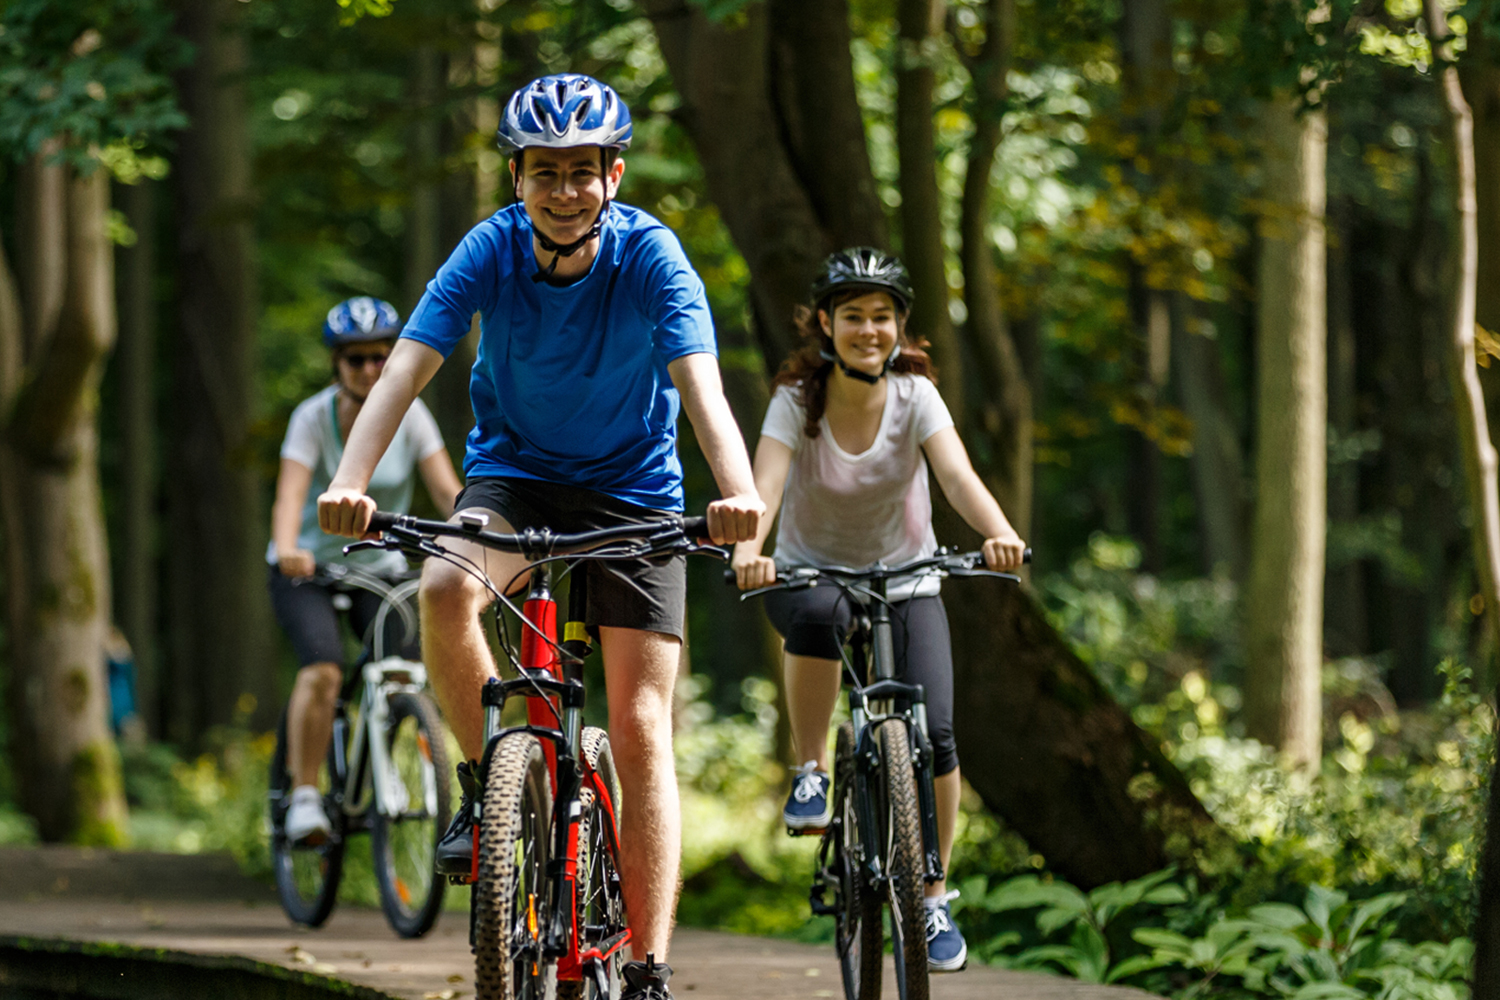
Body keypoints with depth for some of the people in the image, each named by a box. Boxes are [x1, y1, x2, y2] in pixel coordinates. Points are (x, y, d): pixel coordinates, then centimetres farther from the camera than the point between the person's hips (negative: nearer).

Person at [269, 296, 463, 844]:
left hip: (380, 567, 3)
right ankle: (304, 797, -17)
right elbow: (290, 493, -29)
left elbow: (447, 490, -17)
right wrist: (287, 549, -49)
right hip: (309, 569, -3)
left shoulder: (409, 415, -9)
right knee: (323, 670, -26)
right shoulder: (314, 417, -16)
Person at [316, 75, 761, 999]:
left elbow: (702, 388, -33)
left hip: (632, 491, -1)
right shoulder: (491, 251, -16)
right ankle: (487, 785, -10)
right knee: (445, 588, -33)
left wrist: (741, 494, -53)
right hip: (512, 477, 1)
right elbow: (405, 372, -25)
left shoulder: (651, 256, -20)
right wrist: (350, 484, -43)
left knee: (641, 732, -9)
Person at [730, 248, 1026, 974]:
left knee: (933, 732, -17)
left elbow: (957, 475, -30)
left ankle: (934, 896, 3)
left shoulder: (914, 396, -14)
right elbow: (766, 483, -32)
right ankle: (810, 772, -17)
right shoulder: (796, 401, -16)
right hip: (813, 572, -1)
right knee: (818, 613, -39)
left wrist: (998, 532, -51)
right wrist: (748, 548, -53)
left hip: (905, 581, 1)